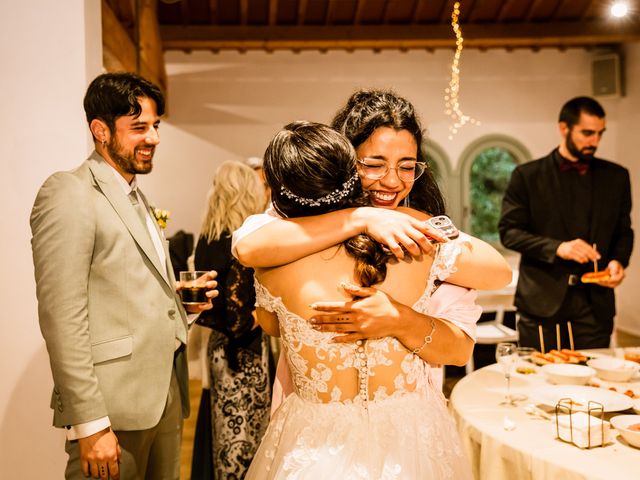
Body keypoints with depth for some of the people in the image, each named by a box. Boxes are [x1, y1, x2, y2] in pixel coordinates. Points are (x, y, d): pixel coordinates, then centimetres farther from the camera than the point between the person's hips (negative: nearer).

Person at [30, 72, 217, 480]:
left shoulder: (138, 198, 16)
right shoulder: (69, 194, -11)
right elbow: (62, 318, -17)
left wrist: (181, 299, 2)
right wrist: (90, 424, -18)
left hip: (166, 394, 8)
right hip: (114, 406, -8)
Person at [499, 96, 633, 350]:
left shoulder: (616, 176, 10)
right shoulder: (527, 176, 0)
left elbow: (623, 231, 17)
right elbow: (508, 231, -4)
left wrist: (618, 261, -4)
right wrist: (556, 247, -17)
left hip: (595, 302, 3)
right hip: (542, 301, -2)